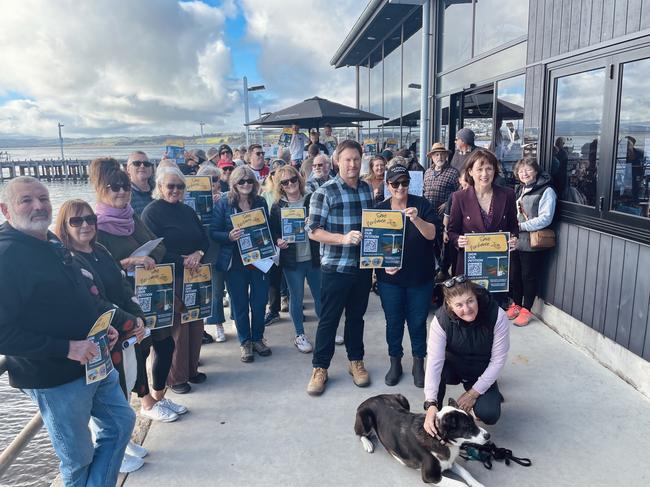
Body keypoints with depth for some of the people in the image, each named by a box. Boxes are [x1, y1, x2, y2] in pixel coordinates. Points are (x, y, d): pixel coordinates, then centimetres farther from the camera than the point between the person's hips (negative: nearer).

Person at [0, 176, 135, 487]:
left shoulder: (53, 245, 8)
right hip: (54, 379, -8)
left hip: (93, 363, 9)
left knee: (121, 421, 18)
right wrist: (68, 348, -24)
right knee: (78, 457, 9)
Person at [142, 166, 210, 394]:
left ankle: (192, 369, 28)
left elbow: (205, 239, 11)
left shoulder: (187, 211, 14)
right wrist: (182, 261, -18)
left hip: (195, 276, 7)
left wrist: (198, 254, -10)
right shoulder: (151, 212, -6)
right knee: (176, 327, 0)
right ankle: (175, 377, 16)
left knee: (196, 324, 11)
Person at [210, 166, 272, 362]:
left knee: (259, 302, 8)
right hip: (235, 263, -2)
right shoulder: (224, 204, -4)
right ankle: (245, 342, 24)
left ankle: (257, 339, 28)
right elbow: (213, 232, -6)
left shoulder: (261, 202, 5)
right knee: (240, 304, 8)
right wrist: (229, 236, -24)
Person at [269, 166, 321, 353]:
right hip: (291, 260, -1)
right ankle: (300, 335, 24)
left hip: (314, 256, 1)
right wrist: (278, 241, -16)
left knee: (321, 295, 12)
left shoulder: (311, 200, 1)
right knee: (296, 298, 9)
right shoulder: (277, 206, 1)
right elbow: (273, 231, 4)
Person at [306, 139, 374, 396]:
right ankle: (320, 368, 21)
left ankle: (356, 361, 34)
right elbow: (313, 231, -13)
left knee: (356, 316, 18)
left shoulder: (367, 189, 7)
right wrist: (344, 238, -25)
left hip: (363, 266, 5)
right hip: (335, 268, -5)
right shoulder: (325, 192, -10)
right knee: (329, 319, 6)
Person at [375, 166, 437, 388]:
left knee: (418, 322, 9)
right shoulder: (380, 209, 1)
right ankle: (395, 363, 29)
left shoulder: (421, 204, -3)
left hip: (420, 277, -1)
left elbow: (431, 235, -13)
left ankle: (418, 363, 28)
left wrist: (415, 218, -31)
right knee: (393, 322, 11)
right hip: (390, 277, 1)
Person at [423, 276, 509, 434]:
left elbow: (498, 360, -19)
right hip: (453, 366, 0)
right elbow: (434, 361, -33)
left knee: (489, 415, -23)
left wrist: (473, 393, -19)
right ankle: (434, 417, -7)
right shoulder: (441, 319, -27)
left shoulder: (497, 316, -27)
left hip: (482, 372, 0)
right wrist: (431, 404, -43)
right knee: (437, 371, -34)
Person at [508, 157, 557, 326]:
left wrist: (520, 226, -19)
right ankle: (516, 304, 30)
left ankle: (526, 309, 17)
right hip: (516, 240, 7)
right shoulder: (519, 190, 14)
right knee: (515, 274, 14)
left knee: (529, 277, 4)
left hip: (532, 243, -6)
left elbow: (545, 219, -17)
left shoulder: (546, 191, -9)